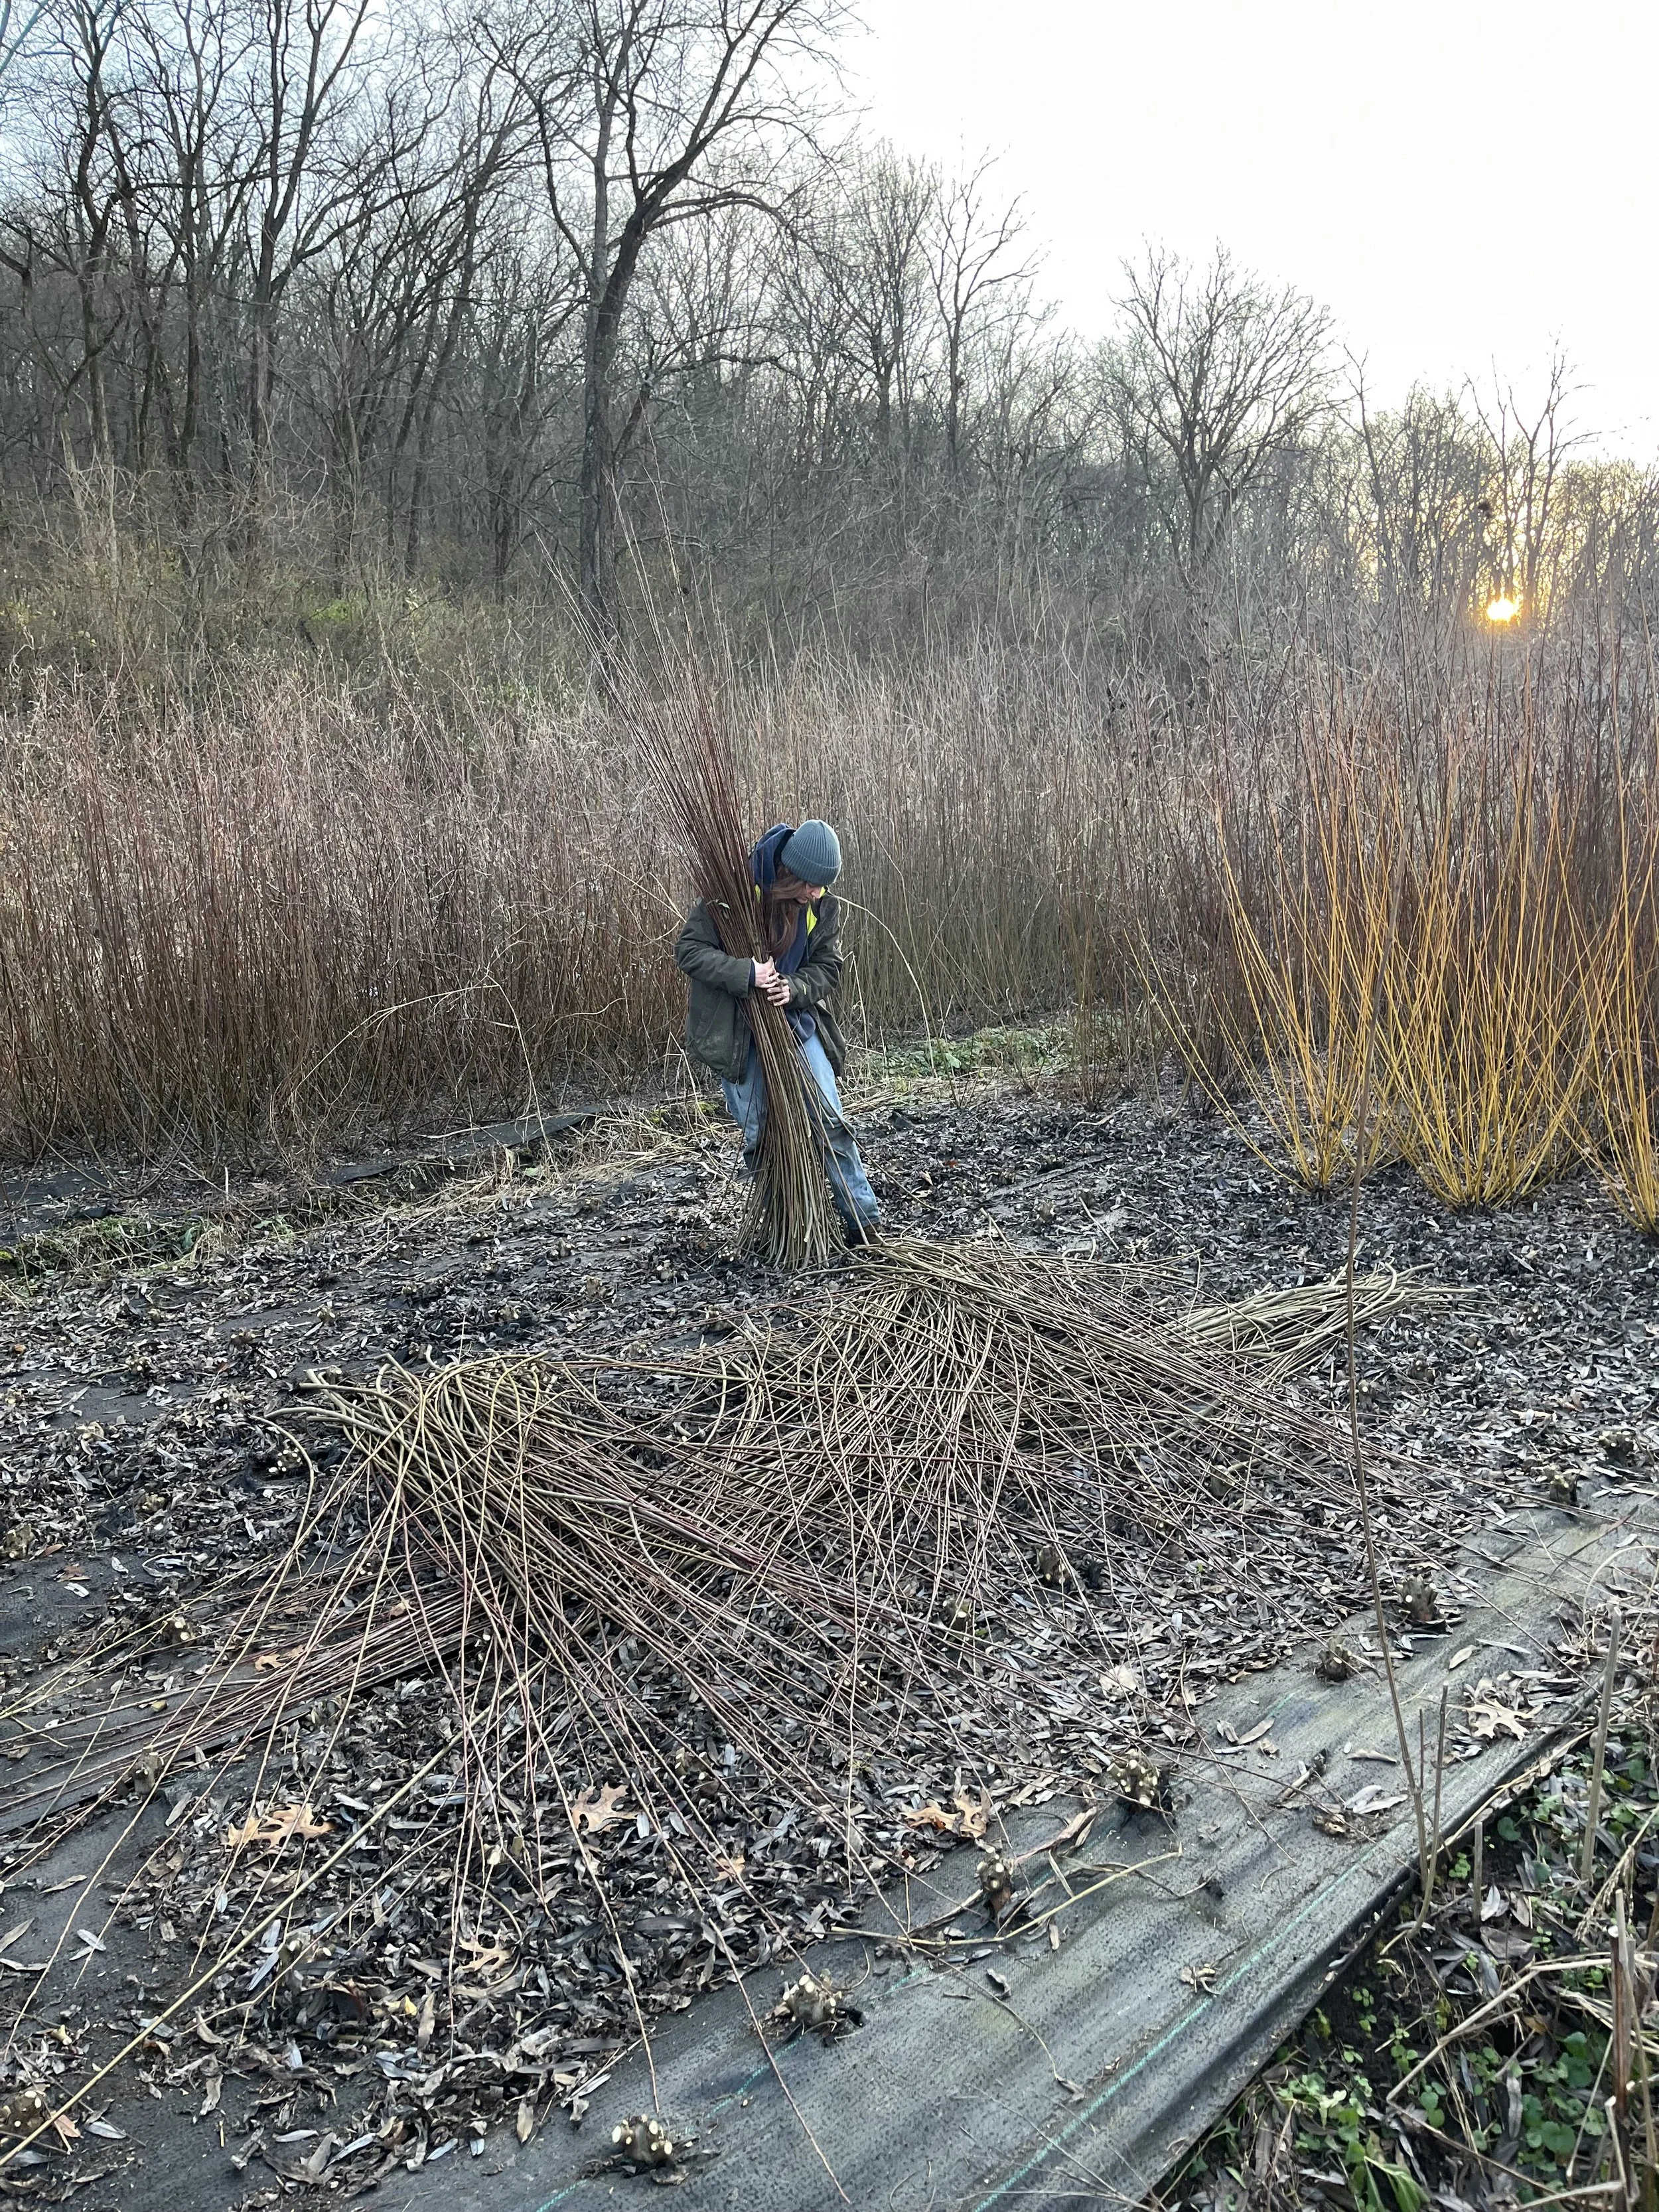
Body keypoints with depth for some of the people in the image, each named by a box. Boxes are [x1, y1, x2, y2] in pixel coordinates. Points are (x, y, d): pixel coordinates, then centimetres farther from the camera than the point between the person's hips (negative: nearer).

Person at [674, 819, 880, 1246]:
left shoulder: (825, 907, -8)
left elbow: (828, 968, 1)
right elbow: (688, 949, -18)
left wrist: (794, 987, -21)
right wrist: (746, 973, -30)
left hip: (794, 1019, 3)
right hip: (735, 1030, -2)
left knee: (829, 1119, -3)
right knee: (758, 1133, 3)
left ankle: (865, 1223, 5)